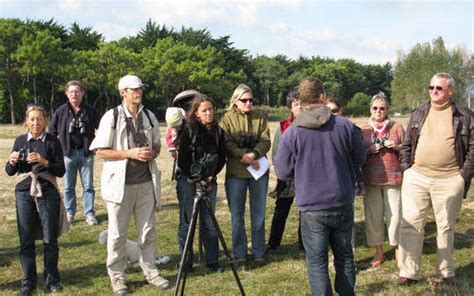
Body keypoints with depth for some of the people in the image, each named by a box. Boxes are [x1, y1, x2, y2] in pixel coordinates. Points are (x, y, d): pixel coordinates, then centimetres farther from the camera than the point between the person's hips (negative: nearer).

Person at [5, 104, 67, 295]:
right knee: (26, 240, 4)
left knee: (50, 239, 4)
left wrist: (44, 162, -20)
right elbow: (10, 171, 10)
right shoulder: (20, 141, 7)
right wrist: (12, 161, -11)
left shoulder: (52, 142, -1)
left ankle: (52, 279, 18)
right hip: (24, 194, 2)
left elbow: (61, 171, -5)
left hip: (47, 194, -2)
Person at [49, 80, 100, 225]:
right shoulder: (61, 111, 0)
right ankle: (69, 212, 20)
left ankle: (89, 213, 12)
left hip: (86, 153, 0)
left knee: (88, 186, 4)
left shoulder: (90, 111, -1)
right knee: (69, 186, 9)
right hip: (67, 153, 1)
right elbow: (52, 132, 8)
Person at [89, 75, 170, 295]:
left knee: (148, 231, 10)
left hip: (146, 183, 4)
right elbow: (100, 152, -9)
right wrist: (131, 153, -17)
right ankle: (117, 276, 18)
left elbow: (157, 145, 19)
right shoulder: (112, 117, -7)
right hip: (120, 183, -4)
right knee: (118, 233, 5)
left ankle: (150, 271, 23)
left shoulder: (149, 116, 8)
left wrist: (152, 152, -5)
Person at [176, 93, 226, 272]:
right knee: (188, 222, 1)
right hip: (189, 181, -3)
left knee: (209, 222, 4)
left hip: (209, 181, 3)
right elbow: (182, 160, -8)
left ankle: (212, 262, 11)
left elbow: (222, 157, 9)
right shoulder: (188, 131, -7)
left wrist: (211, 176, -3)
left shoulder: (217, 131, 5)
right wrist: (197, 178, -10)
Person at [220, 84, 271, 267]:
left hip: (259, 170, 2)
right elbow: (227, 145, -10)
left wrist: (253, 154, -22)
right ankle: (239, 255, 15)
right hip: (236, 172, -2)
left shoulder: (260, 118, 7)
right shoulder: (227, 119, 0)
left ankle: (259, 253, 19)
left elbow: (266, 141, -4)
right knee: (237, 215, 5)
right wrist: (246, 156, -21)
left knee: (258, 214, 8)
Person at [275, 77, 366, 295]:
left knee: (317, 263, 6)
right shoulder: (345, 125, -6)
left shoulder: (291, 133, -11)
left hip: (312, 208, -2)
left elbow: (283, 173, -4)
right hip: (343, 204, 3)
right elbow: (360, 159, 7)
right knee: (344, 257, 18)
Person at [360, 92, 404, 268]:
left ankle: (398, 251, 14)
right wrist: (369, 151, -8)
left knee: (395, 214, -4)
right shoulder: (364, 130, 10)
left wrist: (398, 147, -9)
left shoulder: (397, 128, 8)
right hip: (371, 180, 1)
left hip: (393, 178, -1)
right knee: (373, 216, 2)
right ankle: (379, 253, 16)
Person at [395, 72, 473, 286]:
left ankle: (447, 272, 22)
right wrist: (406, 169, 5)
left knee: (446, 227, 8)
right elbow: (406, 144, 14)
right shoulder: (418, 114, 10)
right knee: (410, 225, 1)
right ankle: (409, 273, 8)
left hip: (449, 180, -2)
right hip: (416, 178, 3)